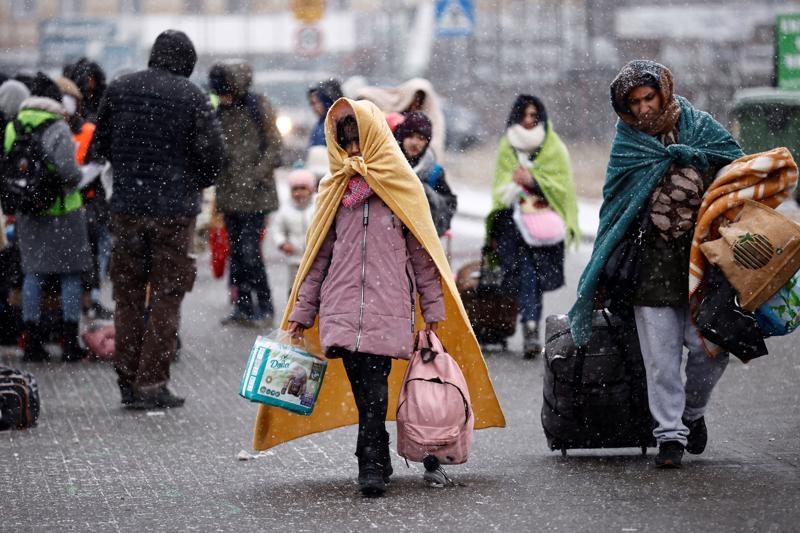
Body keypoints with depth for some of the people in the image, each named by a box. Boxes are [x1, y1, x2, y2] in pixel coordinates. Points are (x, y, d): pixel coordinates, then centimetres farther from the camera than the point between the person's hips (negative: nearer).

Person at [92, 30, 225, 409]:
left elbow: (101, 143, 11)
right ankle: (152, 383, 0)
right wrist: (197, 183, 10)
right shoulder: (191, 96, -8)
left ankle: (127, 380, 14)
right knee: (166, 296, 4)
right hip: (175, 208, -3)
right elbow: (212, 153, -9)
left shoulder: (119, 89, 3)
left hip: (126, 205, 3)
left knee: (128, 294, 13)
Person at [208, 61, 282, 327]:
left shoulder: (259, 107, -5)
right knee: (236, 250, 8)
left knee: (249, 250, -10)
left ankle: (265, 307, 1)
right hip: (230, 192, 6)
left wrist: (257, 176, -16)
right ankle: (243, 307, 15)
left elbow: (273, 147, -6)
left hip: (255, 194, -6)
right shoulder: (222, 111, 12)